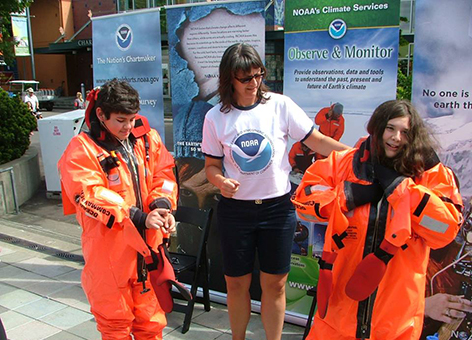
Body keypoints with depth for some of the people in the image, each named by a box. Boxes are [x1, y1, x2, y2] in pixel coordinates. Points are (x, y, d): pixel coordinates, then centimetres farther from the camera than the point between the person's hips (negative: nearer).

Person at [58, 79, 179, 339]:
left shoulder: (147, 138, 5)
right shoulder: (82, 149, -10)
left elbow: (163, 174, 3)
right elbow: (91, 196, -18)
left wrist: (162, 204, -19)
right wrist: (139, 218, -26)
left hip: (147, 246, 4)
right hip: (109, 252, -4)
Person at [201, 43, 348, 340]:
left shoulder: (280, 105, -6)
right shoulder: (216, 117, -2)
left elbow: (317, 141, -6)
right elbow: (212, 165, 5)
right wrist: (221, 181, -17)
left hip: (278, 207, -1)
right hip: (235, 210, 1)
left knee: (275, 283, 9)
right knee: (236, 283, 12)